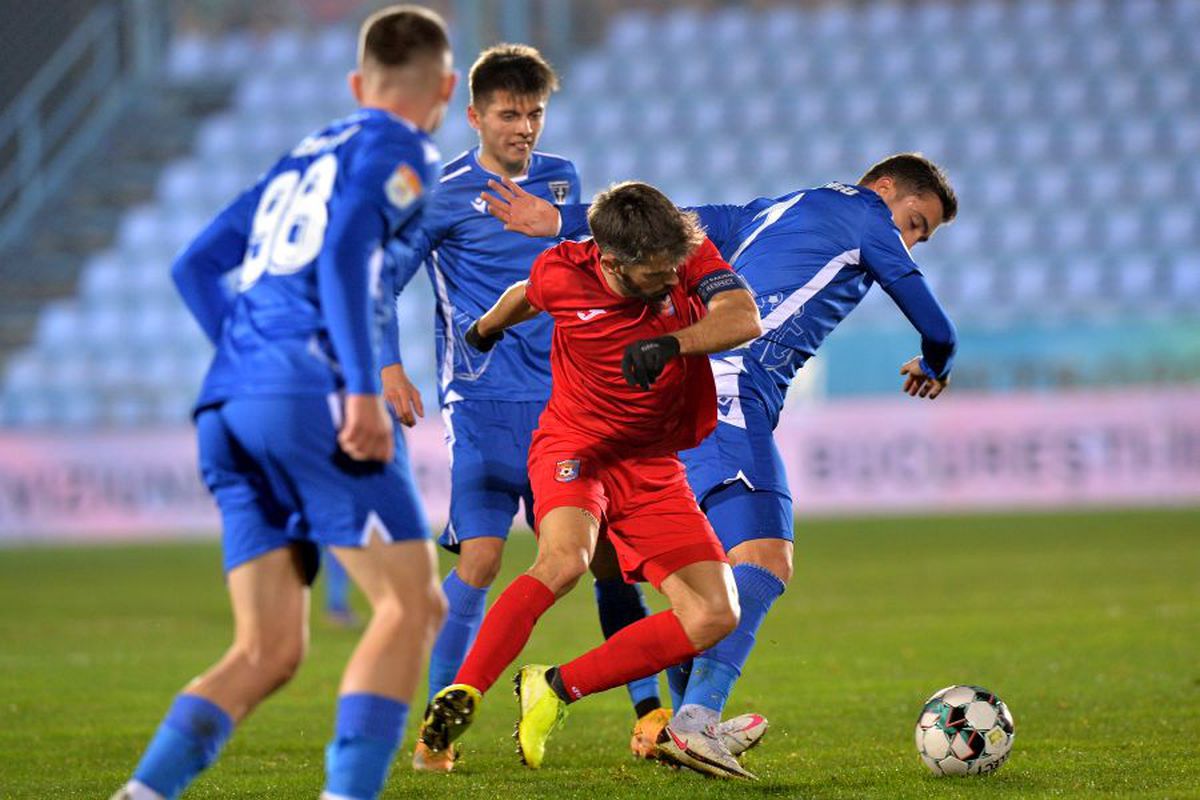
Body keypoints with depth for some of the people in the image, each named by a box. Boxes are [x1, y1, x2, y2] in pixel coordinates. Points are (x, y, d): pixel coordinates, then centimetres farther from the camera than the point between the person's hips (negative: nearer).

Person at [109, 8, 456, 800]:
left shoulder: (301, 160, 28)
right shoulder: (399, 150, 5)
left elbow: (196, 266, 27)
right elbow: (345, 251, -14)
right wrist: (364, 389, -20)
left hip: (229, 407, 8)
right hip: (312, 396, -7)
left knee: (269, 650, 5)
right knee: (412, 605, -5)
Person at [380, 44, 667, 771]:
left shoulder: (562, 179, 11)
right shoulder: (445, 195, -4)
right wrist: (387, 365, -17)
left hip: (566, 400, 5)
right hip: (484, 404, -5)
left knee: (610, 553, 2)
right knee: (479, 560, -12)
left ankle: (650, 711, 9)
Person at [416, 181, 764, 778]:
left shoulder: (692, 255, -13)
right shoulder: (561, 274, -14)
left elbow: (744, 319, -29)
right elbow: (527, 295, 11)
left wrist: (671, 342, -46)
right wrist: (484, 331, 32)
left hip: (654, 465, 4)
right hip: (575, 445, -3)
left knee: (716, 616, -9)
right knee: (564, 559, -36)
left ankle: (556, 689, -2)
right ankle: (462, 695, -35)